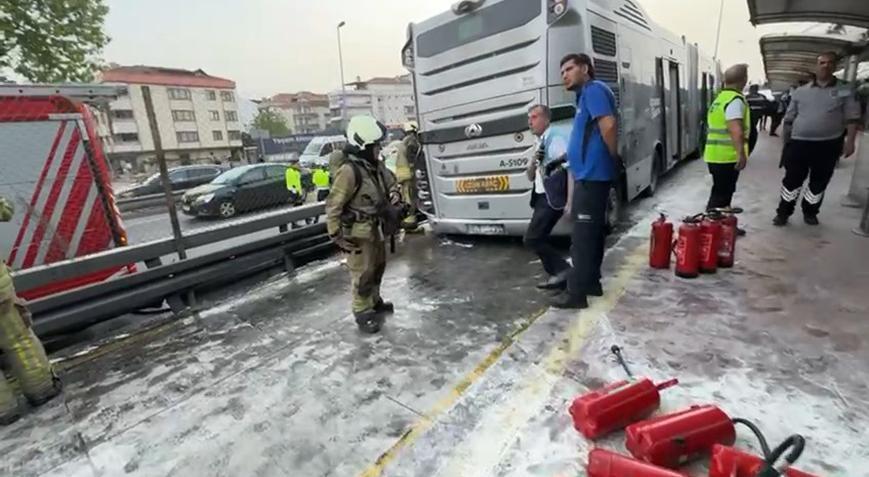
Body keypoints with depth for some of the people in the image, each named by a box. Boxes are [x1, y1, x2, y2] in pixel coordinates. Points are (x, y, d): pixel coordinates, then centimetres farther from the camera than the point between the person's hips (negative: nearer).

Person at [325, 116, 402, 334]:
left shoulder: (376, 165, 2)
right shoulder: (349, 171, -25)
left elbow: (389, 181, 19)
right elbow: (333, 205, -22)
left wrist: (394, 193, -4)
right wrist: (335, 234, -19)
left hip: (375, 227, 9)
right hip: (358, 231, -9)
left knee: (378, 266, 22)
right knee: (363, 273, 1)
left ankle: (375, 302, 41)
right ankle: (362, 313, 17)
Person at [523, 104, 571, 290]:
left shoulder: (556, 137, -11)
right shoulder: (540, 143, 16)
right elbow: (530, 176, 15)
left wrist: (570, 201, -22)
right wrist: (534, 160, -3)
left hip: (552, 198, -9)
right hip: (542, 197, 9)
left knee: (531, 239, -10)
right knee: (540, 239, 11)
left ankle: (563, 269, 1)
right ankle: (557, 275, 21)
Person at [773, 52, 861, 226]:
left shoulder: (845, 90, 5)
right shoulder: (800, 91, 7)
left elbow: (852, 118, 2)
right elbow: (789, 119, 9)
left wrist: (850, 141, -9)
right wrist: (785, 142, 7)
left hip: (828, 145, 1)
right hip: (799, 143, 0)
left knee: (819, 182, 10)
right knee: (792, 180, 2)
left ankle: (810, 212, 24)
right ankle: (783, 212, 11)